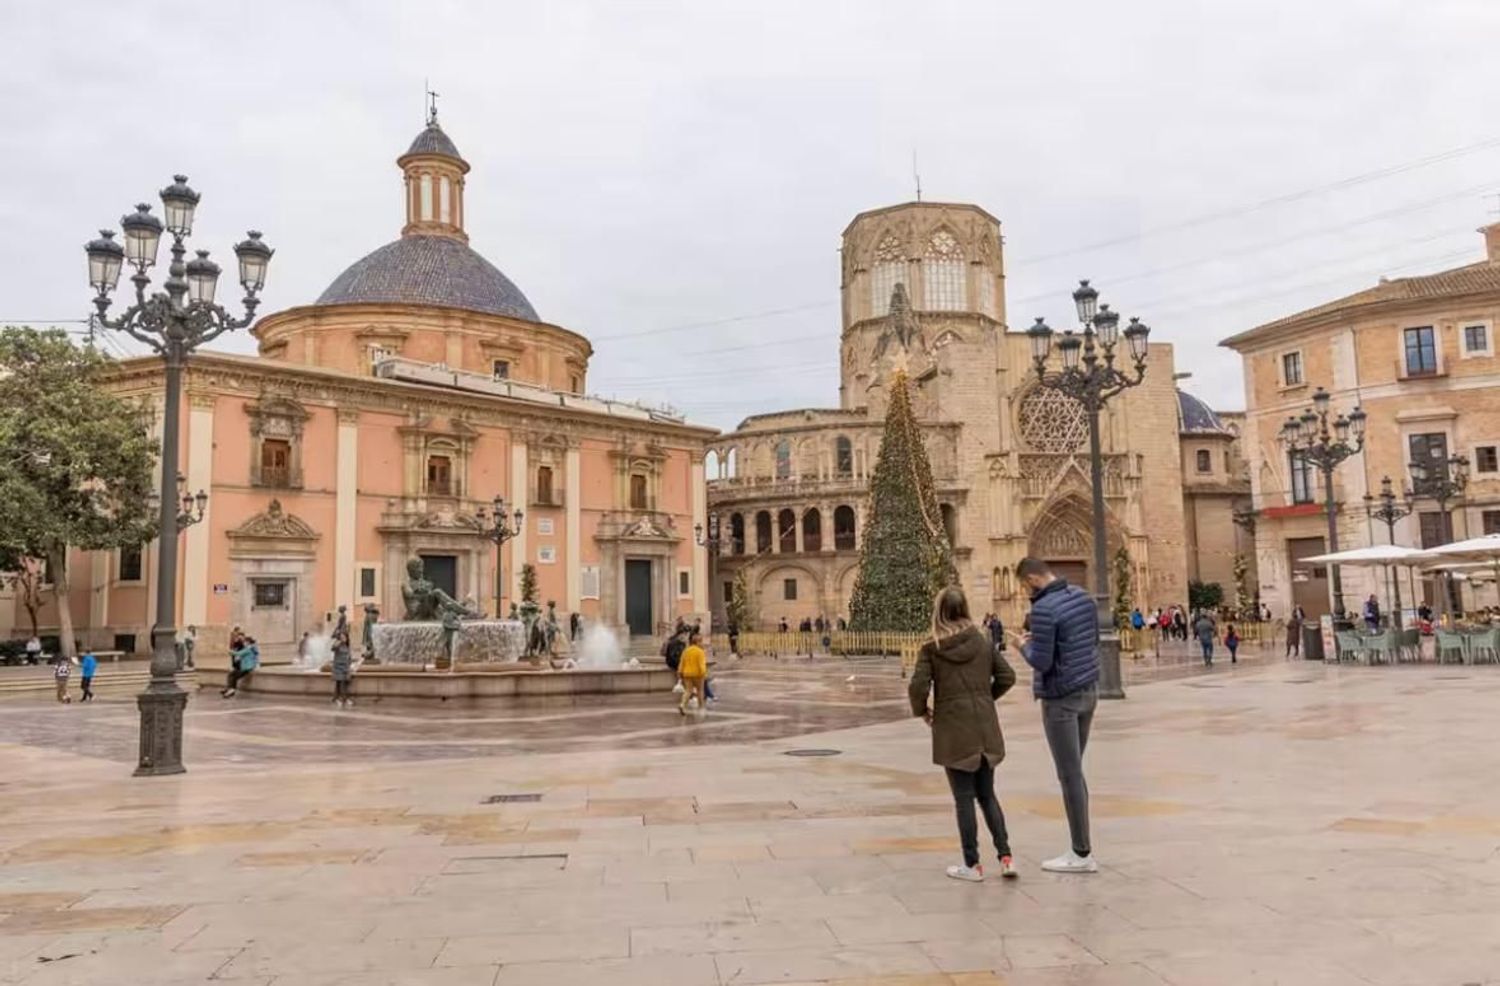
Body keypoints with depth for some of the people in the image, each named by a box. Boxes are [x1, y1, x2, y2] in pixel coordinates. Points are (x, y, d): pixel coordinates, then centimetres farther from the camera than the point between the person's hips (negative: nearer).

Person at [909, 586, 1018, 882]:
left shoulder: (931, 649, -9)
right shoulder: (984, 641, 2)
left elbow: (918, 687, -15)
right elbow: (1007, 676, 2)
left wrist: (922, 711, 4)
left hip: (953, 731, -4)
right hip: (985, 728, 4)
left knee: (964, 798, 6)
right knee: (987, 794, 16)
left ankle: (972, 865, 12)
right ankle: (1005, 857, 10)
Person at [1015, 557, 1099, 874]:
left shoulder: (1044, 609, -20)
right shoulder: (1083, 597, 6)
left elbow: (1041, 662, -21)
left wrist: (1025, 646, -1)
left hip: (1061, 698, -8)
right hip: (1088, 691, 8)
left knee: (1069, 775, 0)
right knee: (1074, 771, 16)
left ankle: (1082, 854, 6)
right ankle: (1082, 848, 20)